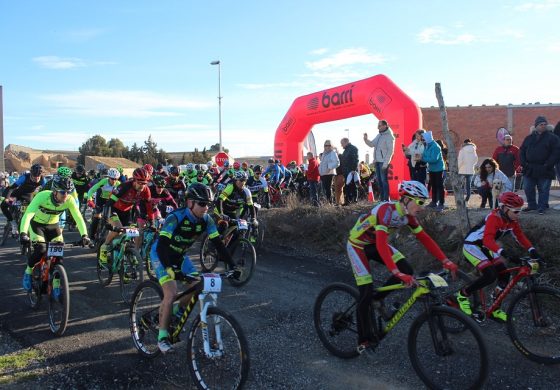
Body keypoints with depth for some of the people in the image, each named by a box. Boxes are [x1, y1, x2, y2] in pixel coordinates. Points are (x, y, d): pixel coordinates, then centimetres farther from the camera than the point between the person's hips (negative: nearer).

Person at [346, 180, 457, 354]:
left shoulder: (408, 215, -10)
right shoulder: (386, 210, -34)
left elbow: (425, 239, -4)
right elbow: (381, 245, -43)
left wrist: (446, 261, -12)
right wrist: (397, 273, -51)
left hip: (375, 243, 7)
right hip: (357, 244, -7)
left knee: (407, 270, -13)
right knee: (366, 293, -13)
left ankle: (378, 299, 9)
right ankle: (364, 340, 2)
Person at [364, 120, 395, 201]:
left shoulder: (389, 136, -9)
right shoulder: (379, 135, 15)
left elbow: (390, 151, -13)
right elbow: (372, 144, 18)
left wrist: (385, 163, -18)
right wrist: (366, 139, -1)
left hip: (383, 162, -8)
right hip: (377, 161, 8)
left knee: (384, 180, -7)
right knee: (379, 180, 11)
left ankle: (386, 199, -3)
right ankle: (382, 198, 18)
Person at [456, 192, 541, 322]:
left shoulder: (512, 220, -4)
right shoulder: (494, 217, -28)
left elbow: (520, 236, 0)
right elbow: (488, 239, -39)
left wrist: (532, 250, -17)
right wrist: (501, 251, -55)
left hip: (485, 248, 8)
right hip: (472, 246, -8)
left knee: (504, 275, -2)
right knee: (490, 276, -23)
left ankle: (495, 311, 11)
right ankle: (462, 295, -4)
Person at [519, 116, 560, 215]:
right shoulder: (529, 138, 11)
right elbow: (522, 151, 12)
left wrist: (548, 165, -15)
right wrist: (524, 164, -2)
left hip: (544, 170, -4)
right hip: (529, 169, 4)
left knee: (543, 189, 2)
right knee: (528, 188, 8)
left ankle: (542, 207, 12)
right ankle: (532, 205, 22)